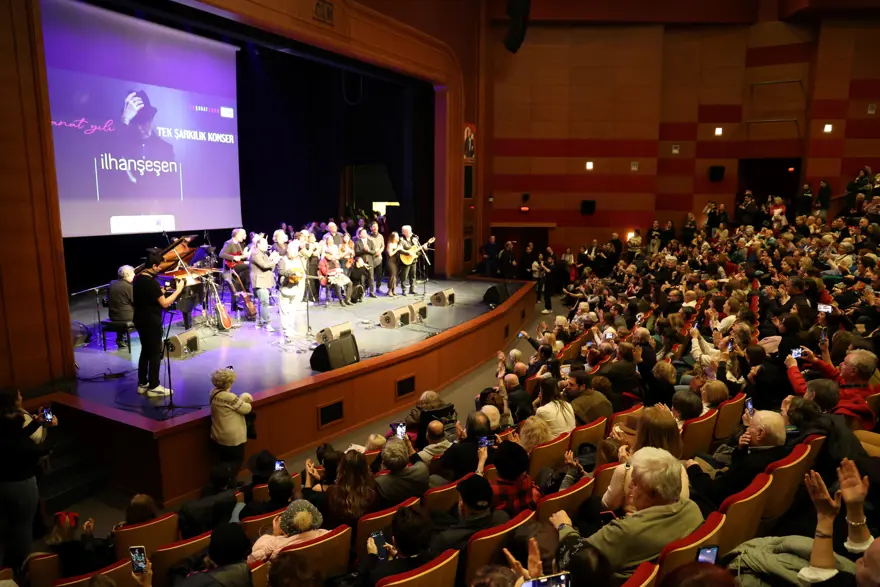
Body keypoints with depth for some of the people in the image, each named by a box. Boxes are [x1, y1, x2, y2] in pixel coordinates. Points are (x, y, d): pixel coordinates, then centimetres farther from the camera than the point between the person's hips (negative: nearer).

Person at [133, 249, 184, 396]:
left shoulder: (137, 279, 6)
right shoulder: (152, 282, -22)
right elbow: (164, 303, -20)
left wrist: (159, 292, 15)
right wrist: (178, 290, -13)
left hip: (140, 320, 9)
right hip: (152, 323, -9)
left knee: (145, 351, 17)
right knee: (155, 354, 0)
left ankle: (142, 384, 24)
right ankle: (153, 387, 5)